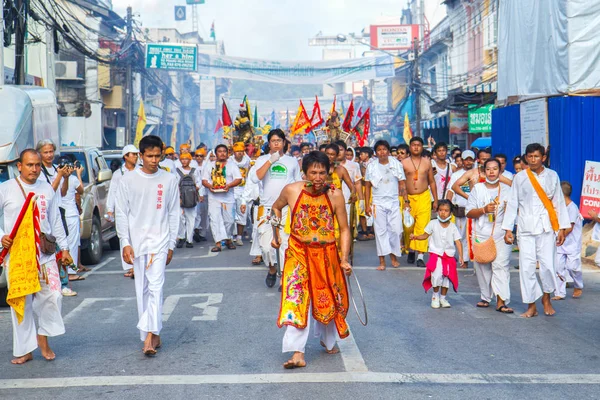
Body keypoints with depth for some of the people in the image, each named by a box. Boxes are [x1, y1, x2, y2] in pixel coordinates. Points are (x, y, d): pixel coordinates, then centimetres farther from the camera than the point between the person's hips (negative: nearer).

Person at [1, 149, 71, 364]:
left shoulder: (47, 189, 9)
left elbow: (56, 221, 14)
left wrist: (64, 247, 12)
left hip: (45, 253, 2)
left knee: (53, 296, -6)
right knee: (20, 302, 3)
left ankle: (43, 336, 16)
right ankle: (25, 350, 13)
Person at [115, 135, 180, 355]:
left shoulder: (169, 179, 3)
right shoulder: (129, 179, 1)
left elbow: (174, 213, 7)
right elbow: (121, 213, 3)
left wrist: (171, 244, 4)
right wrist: (125, 243, -4)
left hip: (160, 240, -1)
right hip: (136, 241, 1)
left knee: (156, 287, -13)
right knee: (142, 290, 5)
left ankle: (149, 335, -16)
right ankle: (154, 335, 15)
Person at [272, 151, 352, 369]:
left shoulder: (335, 195, -11)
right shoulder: (291, 191, -10)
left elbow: (344, 229, -6)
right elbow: (276, 207, 13)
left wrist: (344, 259, -12)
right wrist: (276, 233, 6)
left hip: (327, 255, 1)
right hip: (299, 253, -1)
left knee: (327, 299, 15)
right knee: (297, 299, -11)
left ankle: (328, 339, 41)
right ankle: (297, 353, -10)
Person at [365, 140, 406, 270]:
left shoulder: (396, 164, 2)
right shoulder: (371, 166, 2)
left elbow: (402, 184, 4)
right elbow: (368, 186, 5)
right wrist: (367, 205, 1)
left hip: (394, 202, 1)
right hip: (378, 203, 0)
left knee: (395, 230, -1)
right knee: (380, 231, 0)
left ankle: (393, 256, 19)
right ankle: (382, 261, 4)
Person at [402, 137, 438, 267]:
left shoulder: (427, 162, 8)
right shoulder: (404, 163, 2)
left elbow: (432, 182, 13)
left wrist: (435, 200, 10)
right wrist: (404, 200, -4)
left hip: (424, 197, 0)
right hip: (408, 198, 0)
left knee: (422, 226, -7)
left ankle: (420, 256, -6)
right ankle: (411, 249, 27)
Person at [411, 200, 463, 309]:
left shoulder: (453, 227, -1)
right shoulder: (433, 224, -2)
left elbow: (458, 242, -3)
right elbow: (425, 235, 6)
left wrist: (460, 256, -13)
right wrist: (416, 237, -13)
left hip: (449, 256, 2)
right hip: (436, 254, -2)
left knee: (447, 277, 4)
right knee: (437, 275, -17)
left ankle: (443, 297, 23)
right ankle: (435, 295, 6)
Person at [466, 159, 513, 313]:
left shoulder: (507, 189, 10)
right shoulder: (477, 188, 9)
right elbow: (469, 213, 4)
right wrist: (484, 209, -12)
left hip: (501, 233, -1)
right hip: (481, 234, 1)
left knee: (501, 265, -11)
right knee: (483, 266, 4)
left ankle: (501, 301, -14)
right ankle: (485, 297, 17)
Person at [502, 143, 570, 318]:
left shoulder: (552, 176, 7)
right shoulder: (520, 178, 5)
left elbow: (559, 202, 9)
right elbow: (513, 203, 6)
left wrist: (562, 228, 4)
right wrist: (508, 228, 2)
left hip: (547, 228, 0)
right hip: (526, 229, 0)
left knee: (547, 265, -6)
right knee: (526, 267, -2)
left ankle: (546, 298, 19)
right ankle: (531, 305, 8)